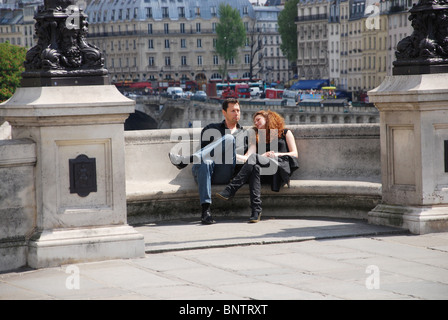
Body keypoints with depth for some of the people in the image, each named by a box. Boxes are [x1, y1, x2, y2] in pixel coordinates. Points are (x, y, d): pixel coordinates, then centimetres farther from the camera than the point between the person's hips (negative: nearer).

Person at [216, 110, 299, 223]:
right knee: (255, 168, -35)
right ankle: (256, 211, -46)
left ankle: (230, 190, -39)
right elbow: (249, 154, 12)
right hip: (266, 174, 3)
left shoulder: (285, 133, 23)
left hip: (282, 168, -3)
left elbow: (295, 154, 12)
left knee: (254, 158, -29)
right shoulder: (257, 136, 31)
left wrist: (277, 154, -3)